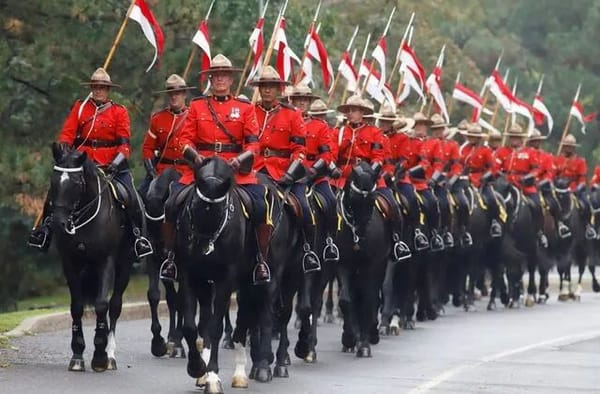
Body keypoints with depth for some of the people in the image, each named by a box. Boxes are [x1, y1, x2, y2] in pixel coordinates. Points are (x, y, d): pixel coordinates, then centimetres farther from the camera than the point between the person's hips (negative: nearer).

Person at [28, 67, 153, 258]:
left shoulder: (119, 112, 3)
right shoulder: (80, 108, 9)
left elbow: (124, 142, -3)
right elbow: (67, 133, 4)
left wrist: (117, 162, -19)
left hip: (112, 165, -2)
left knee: (131, 197, -16)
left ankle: (139, 235, -3)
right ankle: (45, 225, 2)